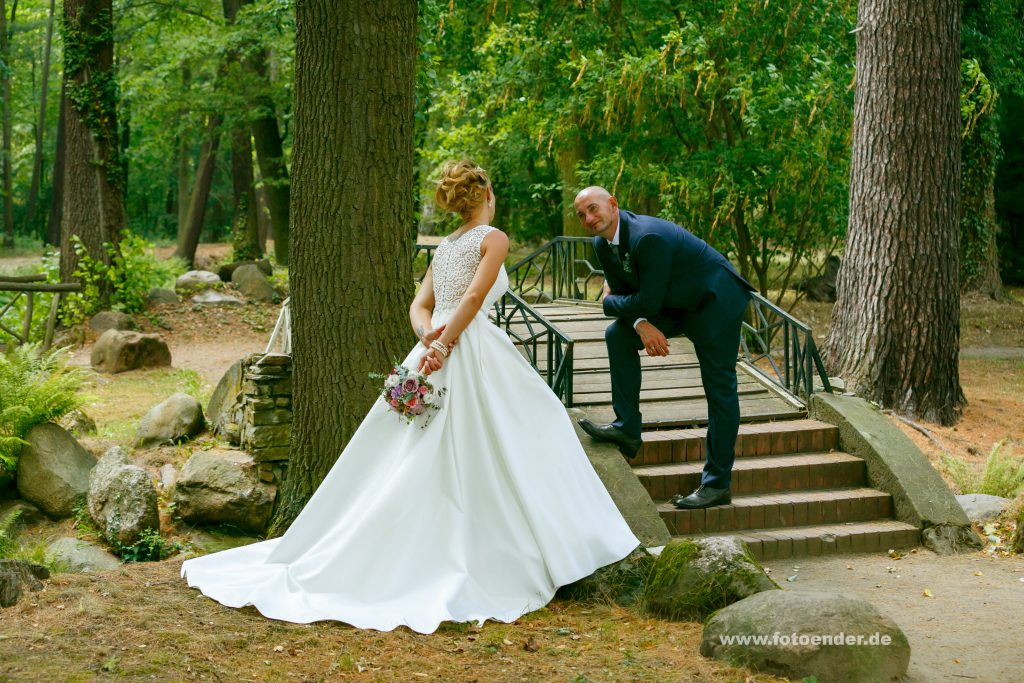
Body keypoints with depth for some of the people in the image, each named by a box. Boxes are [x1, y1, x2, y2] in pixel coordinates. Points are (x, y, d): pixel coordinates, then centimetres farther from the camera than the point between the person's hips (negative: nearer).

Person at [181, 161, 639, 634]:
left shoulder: (444, 247, 21)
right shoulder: (493, 238, -2)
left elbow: (420, 306, 12)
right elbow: (474, 298, -14)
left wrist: (431, 339, -5)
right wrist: (445, 342, -14)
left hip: (432, 354, 7)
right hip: (473, 354, -7)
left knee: (413, 466, 9)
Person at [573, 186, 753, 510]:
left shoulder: (649, 237, -31)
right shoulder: (603, 244, -3)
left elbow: (648, 303, -28)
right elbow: (620, 293, 2)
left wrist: (609, 302, -9)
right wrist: (641, 325, -19)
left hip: (716, 301, -9)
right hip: (679, 305, 9)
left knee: (720, 390, -4)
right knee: (618, 335, -1)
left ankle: (717, 484, 1)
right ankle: (627, 428, 2)